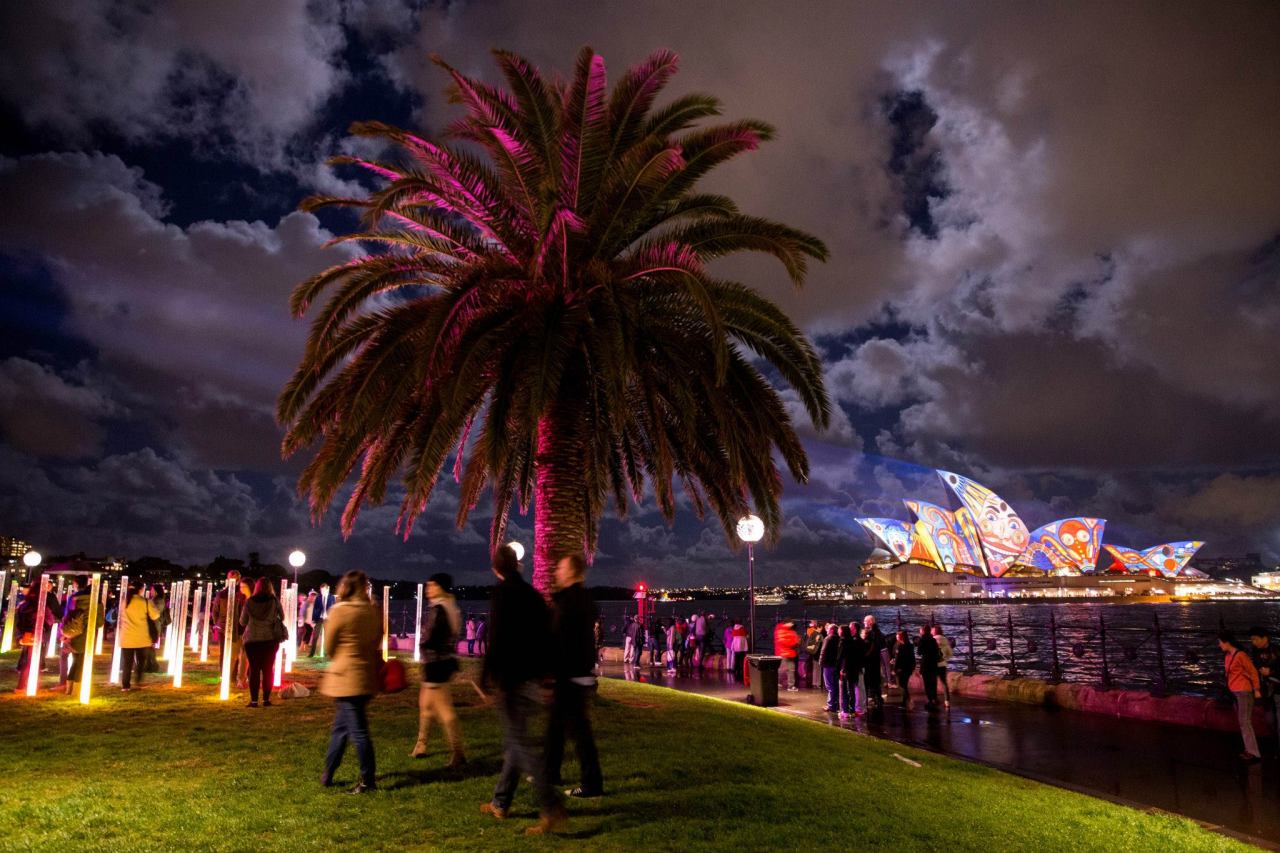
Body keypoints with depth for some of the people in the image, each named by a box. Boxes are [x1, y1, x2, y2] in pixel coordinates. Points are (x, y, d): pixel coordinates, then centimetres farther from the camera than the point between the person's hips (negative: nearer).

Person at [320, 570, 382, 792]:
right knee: (341, 726, 19)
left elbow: (329, 647, -2)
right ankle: (327, 774, 29)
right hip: (368, 676, 6)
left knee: (358, 731, 1)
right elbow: (377, 643, 7)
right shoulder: (374, 612, 0)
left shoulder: (339, 611, -13)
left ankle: (368, 781, 8)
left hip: (346, 677, -6)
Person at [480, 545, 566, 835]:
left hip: (513, 680, -8)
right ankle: (500, 802, 29)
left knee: (523, 744, -6)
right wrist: (542, 672, 21)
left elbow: (497, 639, -20)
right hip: (533, 679, 8)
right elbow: (546, 637, 14)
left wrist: (487, 676, -15)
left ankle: (552, 811, -11)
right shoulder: (532, 594, 11)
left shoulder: (503, 593, -12)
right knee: (515, 741, 17)